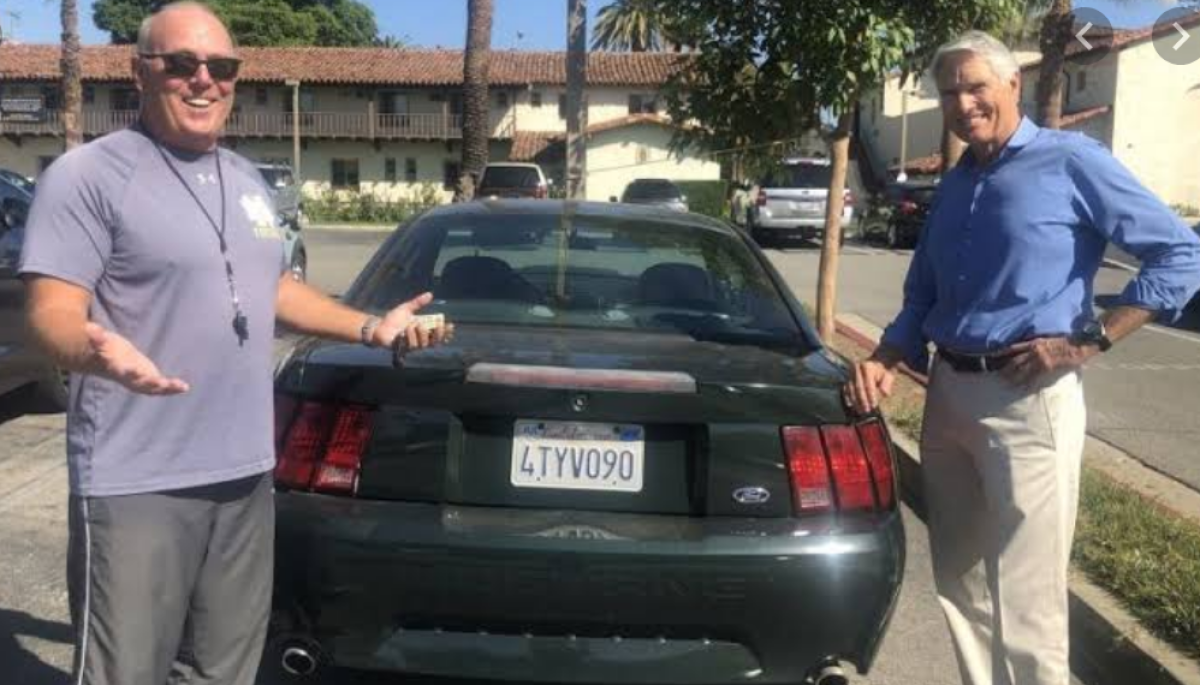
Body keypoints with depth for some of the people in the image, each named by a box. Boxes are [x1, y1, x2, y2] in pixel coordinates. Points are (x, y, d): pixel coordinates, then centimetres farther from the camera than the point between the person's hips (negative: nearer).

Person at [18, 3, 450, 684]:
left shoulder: (250, 182, 15)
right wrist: (98, 348, -38)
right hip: (138, 485, -7)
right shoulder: (89, 175, -9)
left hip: (246, 474, 7)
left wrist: (371, 327, 15)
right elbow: (52, 310, -15)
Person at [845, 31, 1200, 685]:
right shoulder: (953, 185, 15)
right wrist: (882, 362, 3)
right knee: (959, 582, 15)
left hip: (1028, 399, -7)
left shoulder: (1070, 162, -5)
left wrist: (1089, 340, -13)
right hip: (947, 394, 7)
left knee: (1024, 598, -3)